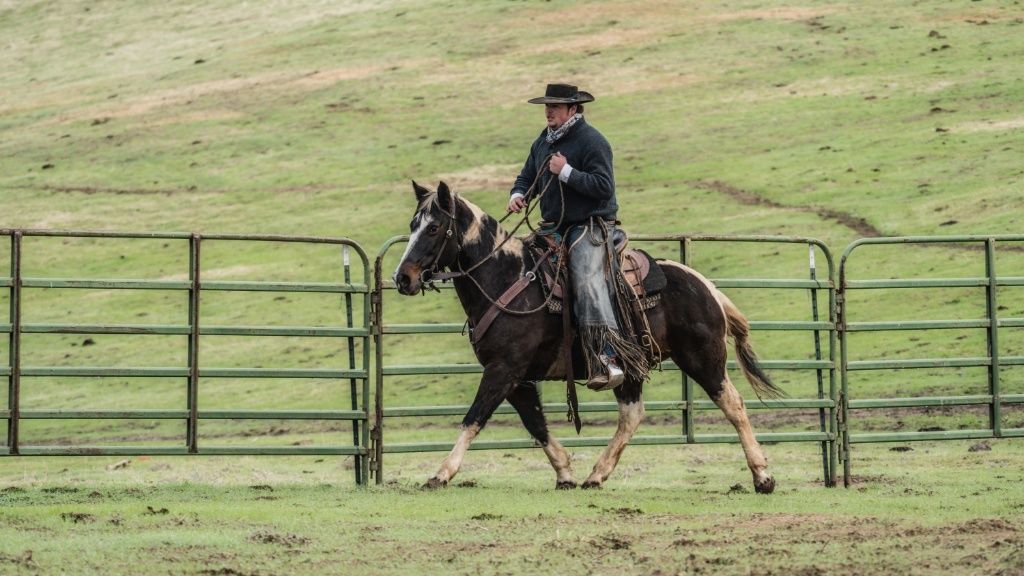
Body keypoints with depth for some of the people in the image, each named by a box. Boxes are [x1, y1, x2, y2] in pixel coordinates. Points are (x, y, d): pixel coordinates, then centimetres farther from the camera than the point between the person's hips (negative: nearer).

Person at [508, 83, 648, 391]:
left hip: (591, 226, -9)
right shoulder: (543, 142, 14)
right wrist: (518, 195, 0)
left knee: (588, 280, -28)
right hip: (554, 228, 9)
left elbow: (604, 187, -18)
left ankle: (607, 359, -38)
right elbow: (527, 177, 24)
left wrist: (567, 172, -22)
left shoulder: (592, 141, -11)